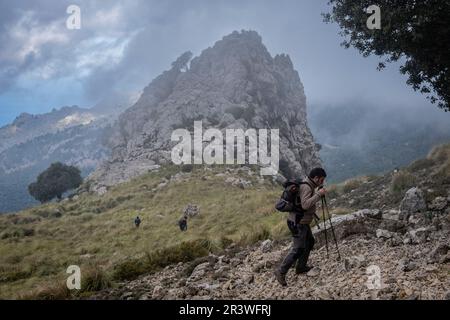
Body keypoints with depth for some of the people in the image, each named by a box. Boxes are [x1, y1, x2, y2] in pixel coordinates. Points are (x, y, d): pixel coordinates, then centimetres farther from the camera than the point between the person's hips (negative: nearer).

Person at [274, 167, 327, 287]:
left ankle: (301, 267, 33)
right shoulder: (306, 187, -22)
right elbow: (305, 205, -35)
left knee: (309, 242, 23)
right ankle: (281, 272, -4)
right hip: (298, 223, -11)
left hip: (302, 222, 11)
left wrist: (318, 192, 9)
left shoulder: (308, 185, 10)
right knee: (298, 249, -9)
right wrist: (319, 194, -30)